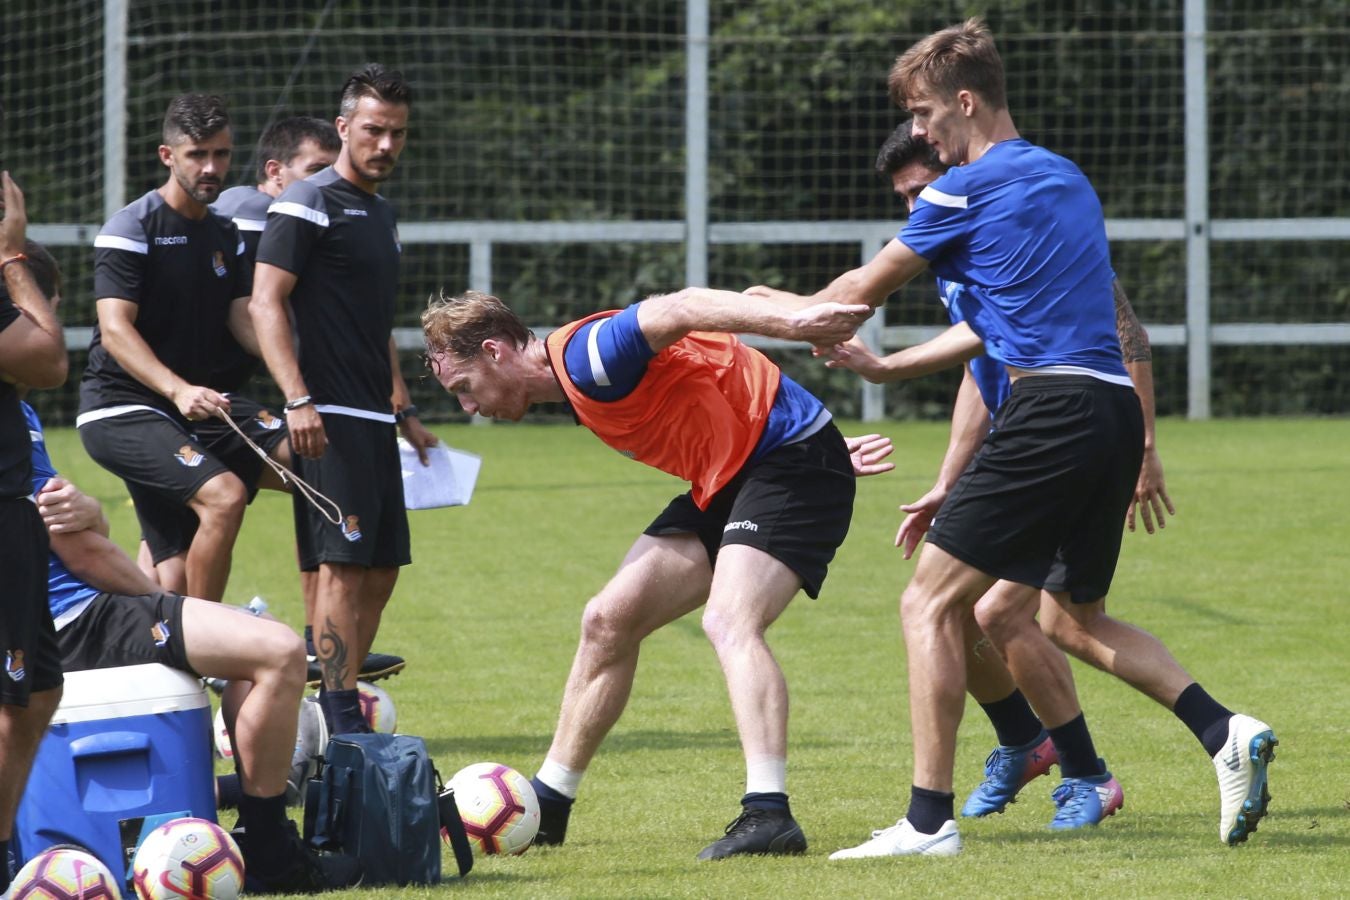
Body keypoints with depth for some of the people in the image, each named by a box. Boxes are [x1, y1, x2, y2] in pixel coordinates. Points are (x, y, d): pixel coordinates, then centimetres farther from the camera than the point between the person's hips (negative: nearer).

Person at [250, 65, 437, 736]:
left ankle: (344, 708, 14)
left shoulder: (380, 213, 20)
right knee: (343, 566, -13)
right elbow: (265, 303, -14)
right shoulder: (308, 204, -7)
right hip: (329, 420, -9)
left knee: (381, 569, 8)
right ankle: (340, 721, -14)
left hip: (373, 420, 9)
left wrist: (403, 412, 27)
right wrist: (297, 399, -23)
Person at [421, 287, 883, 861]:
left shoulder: (584, 355, -20)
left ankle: (768, 816, -39)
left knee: (729, 622, -29)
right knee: (608, 621, 8)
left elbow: (677, 310, -34)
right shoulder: (579, 385, 11)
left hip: (790, 461, -10)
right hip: (727, 481, 10)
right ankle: (545, 806, 17)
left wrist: (790, 323, -47)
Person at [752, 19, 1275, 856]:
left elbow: (867, 288, 10)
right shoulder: (1068, 179, 22)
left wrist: (783, 307, 28)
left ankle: (929, 819, -12)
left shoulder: (964, 190, -2)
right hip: (1116, 410, 8)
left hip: (1053, 411, -8)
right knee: (1001, 612, 18)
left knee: (930, 604, -4)